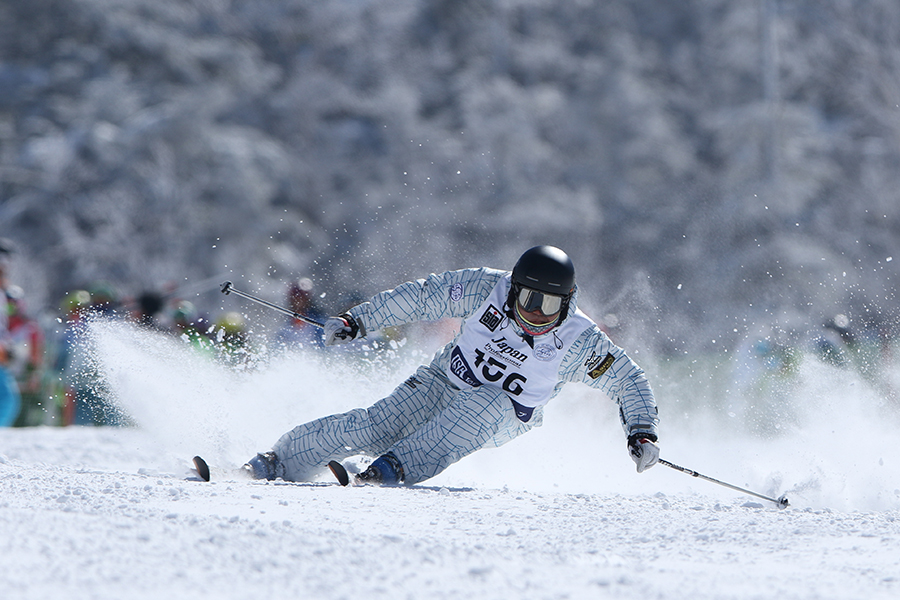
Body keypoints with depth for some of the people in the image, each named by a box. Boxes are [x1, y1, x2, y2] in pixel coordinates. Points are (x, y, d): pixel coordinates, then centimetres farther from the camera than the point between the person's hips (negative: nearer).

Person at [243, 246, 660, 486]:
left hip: (504, 418, -1)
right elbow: (421, 297, -7)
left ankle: (396, 468, -35)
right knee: (373, 428, -18)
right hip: (445, 383, 1)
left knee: (480, 406, -37)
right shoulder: (487, 290, -17)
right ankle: (281, 462, -4)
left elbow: (628, 380, -5)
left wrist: (642, 432, -17)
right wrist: (358, 322, -7)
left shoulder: (579, 341, -18)